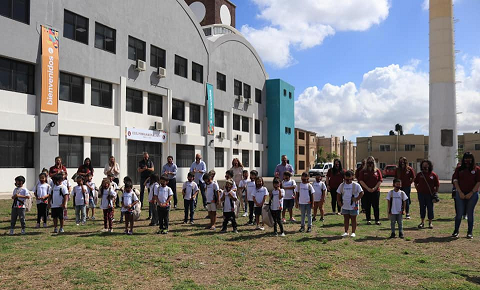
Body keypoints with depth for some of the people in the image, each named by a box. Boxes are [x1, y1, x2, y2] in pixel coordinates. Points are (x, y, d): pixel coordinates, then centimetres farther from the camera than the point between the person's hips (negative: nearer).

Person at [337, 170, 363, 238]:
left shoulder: (356, 185, -6)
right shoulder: (342, 185, 4)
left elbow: (361, 193, -7)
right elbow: (338, 194, 11)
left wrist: (357, 199, -15)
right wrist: (339, 201, 3)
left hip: (353, 206, -3)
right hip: (344, 206, 3)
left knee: (353, 219, 6)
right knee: (346, 219, 10)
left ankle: (353, 232, 15)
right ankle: (346, 232, 19)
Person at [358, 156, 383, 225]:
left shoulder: (377, 171, 5)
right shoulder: (363, 171, 4)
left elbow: (380, 180, 2)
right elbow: (361, 180, -2)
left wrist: (375, 188, -9)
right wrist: (367, 188, -9)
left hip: (376, 191, 0)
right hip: (366, 191, 0)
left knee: (376, 206, 2)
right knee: (367, 206, 4)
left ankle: (377, 220, 10)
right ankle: (368, 220, 12)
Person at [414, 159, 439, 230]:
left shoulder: (433, 175, -1)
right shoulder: (419, 174, 5)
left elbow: (437, 185, 5)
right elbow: (415, 182, 16)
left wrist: (434, 192, -2)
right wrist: (418, 190, 7)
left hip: (430, 194, -2)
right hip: (421, 194, 2)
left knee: (430, 208, 4)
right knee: (422, 208, 8)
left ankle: (430, 222, 16)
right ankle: (422, 222, 16)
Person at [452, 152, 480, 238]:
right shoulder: (459, 169, 7)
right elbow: (455, 180, 2)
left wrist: (471, 193, -10)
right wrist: (460, 192, -8)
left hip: (472, 194, -1)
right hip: (461, 194, 1)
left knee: (470, 213, 6)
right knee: (459, 213, 1)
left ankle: (470, 232, 14)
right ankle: (456, 231, 9)